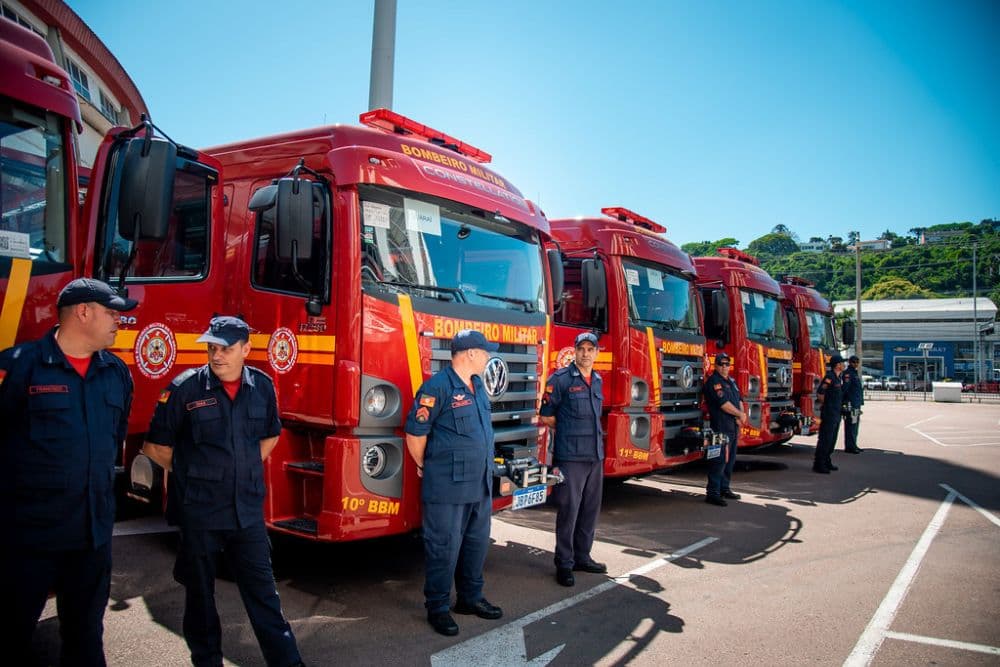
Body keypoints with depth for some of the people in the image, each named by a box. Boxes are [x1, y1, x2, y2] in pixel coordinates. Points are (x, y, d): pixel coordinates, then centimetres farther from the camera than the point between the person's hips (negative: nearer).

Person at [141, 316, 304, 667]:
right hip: (198, 510, -2)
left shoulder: (262, 386, 0)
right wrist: (189, 475, 4)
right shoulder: (186, 387, -10)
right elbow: (157, 445, -2)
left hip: (248, 507, 2)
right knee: (200, 591, 14)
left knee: (262, 586, 9)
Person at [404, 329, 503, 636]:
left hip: (480, 484, 8)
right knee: (444, 547, 3)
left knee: (477, 542, 17)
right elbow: (415, 432, -12)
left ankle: (470, 597, 33)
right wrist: (425, 466, 0)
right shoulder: (437, 387, -16)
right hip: (448, 487, -8)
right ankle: (437, 607, 18)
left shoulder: (478, 386, 11)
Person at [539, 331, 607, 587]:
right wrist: (567, 431, 5)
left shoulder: (597, 380, 13)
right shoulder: (560, 379, -8)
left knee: (591, 508, 13)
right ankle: (564, 564, 10)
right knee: (569, 509, -2)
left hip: (595, 455, 7)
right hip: (570, 456, -7)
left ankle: (582, 557, 27)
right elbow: (546, 416, -4)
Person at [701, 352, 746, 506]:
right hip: (721, 428, -9)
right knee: (719, 460, -11)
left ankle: (724, 489, 26)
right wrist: (740, 414, -8)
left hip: (733, 427, 9)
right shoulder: (714, 381, -10)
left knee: (730, 460, 15)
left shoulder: (731, 381, 19)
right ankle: (712, 493, -9)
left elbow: (739, 399, 17)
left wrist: (741, 416, -2)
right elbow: (723, 403, -18)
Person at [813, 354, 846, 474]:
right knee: (825, 439, -7)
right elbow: (819, 393, -22)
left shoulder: (837, 378, 14)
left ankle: (826, 462, 24)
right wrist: (825, 405, -11)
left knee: (832, 439, 15)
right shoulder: (829, 377, -16)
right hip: (829, 414, -10)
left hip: (836, 414, 10)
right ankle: (818, 464, -4)